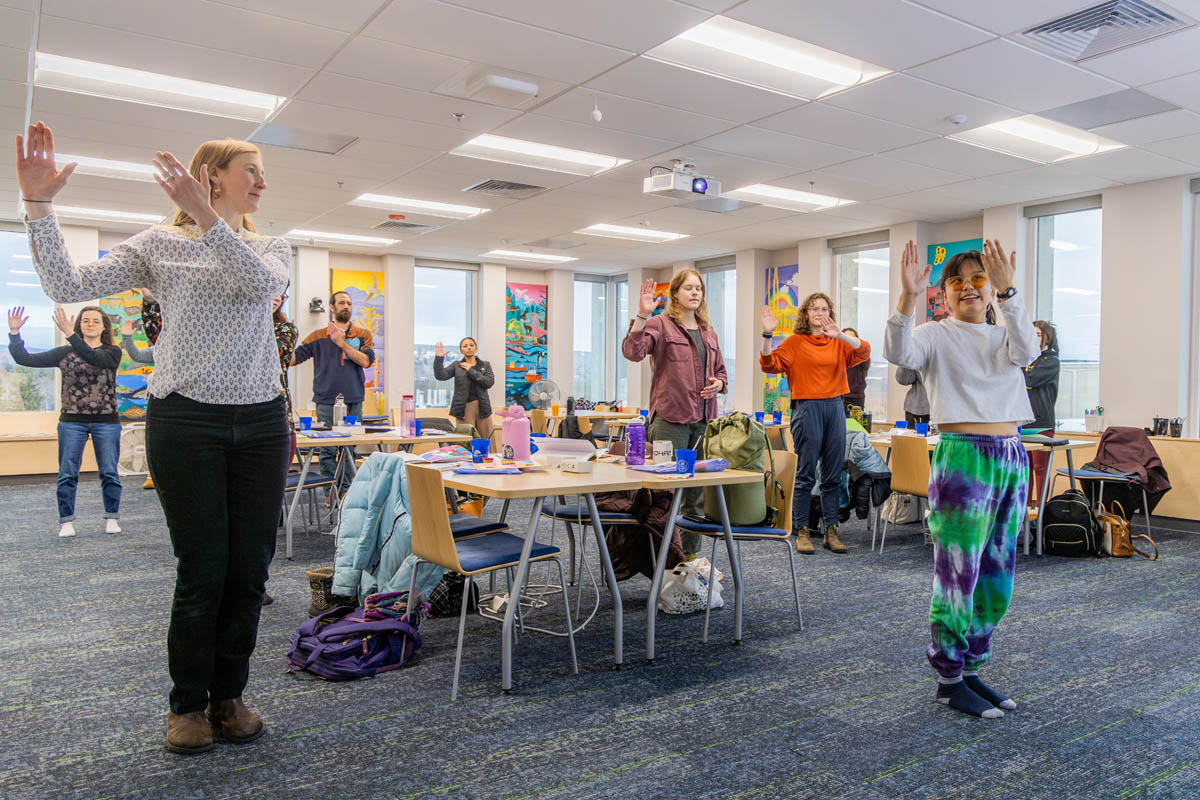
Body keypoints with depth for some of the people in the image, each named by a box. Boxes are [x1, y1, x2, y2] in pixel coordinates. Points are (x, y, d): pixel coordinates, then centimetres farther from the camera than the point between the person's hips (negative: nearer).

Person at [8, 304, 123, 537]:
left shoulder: (112, 352, 0)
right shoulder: (65, 353, 7)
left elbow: (94, 358, -22)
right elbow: (25, 359, 5)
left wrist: (69, 334, -30)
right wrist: (14, 333, -5)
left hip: (106, 422, -2)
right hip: (72, 421, 2)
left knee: (109, 473, 1)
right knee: (67, 473, 1)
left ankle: (112, 518, 13)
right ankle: (66, 521, 10)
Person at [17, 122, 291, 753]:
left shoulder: (270, 248, 12)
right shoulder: (160, 245, 5)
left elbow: (264, 284, -12)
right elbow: (71, 286, -4)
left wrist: (207, 217, -21)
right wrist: (38, 205, -13)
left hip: (261, 423, 3)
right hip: (186, 422, -3)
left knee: (250, 570, 5)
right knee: (202, 571, -1)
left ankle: (228, 695, 23)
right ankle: (187, 703, 20)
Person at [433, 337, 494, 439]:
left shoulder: (485, 365, 13)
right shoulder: (456, 365, 10)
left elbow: (489, 382, -3)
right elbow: (441, 376, -4)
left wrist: (471, 370, -6)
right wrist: (439, 358, -16)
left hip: (482, 407, 1)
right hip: (464, 408, -1)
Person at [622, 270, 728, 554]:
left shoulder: (708, 331, 19)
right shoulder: (660, 324, -1)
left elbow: (721, 371, 26)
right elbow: (633, 351, -18)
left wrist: (718, 383, 4)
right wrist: (642, 316, -28)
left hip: (703, 419, 6)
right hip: (670, 417, -6)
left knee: (697, 493, 11)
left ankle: (692, 553, 22)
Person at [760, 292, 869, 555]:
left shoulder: (838, 343, 13)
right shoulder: (795, 342, 2)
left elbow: (863, 352, -3)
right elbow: (770, 364, -6)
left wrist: (840, 335, -17)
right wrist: (767, 336, -19)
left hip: (835, 407, 4)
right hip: (807, 407, -4)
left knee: (833, 475, 7)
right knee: (805, 474, -2)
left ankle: (831, 531, 14)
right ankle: (802, 532, 5)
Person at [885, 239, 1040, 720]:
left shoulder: (1003, 337, 15)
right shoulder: (936, 336, 1)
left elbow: (1026, 350, -10)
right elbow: (898, 353, -21)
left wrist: (1007, 292, -24)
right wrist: (908, 298, -36)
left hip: (1012, 459, 6)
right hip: (962, 458, -6)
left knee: (997, 579, 12)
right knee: (958, 576, -3)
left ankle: (970, 670, 27)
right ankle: (949, 680, 12)